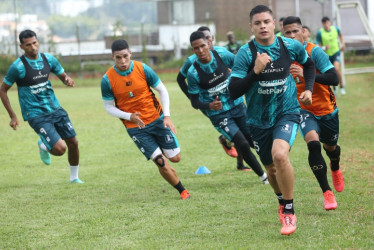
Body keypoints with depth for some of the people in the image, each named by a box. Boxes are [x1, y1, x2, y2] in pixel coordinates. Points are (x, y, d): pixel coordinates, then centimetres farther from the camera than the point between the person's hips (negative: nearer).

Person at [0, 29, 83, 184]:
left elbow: (63, 75, 16)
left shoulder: (48, 59, 0)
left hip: (55, 109, 5)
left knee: (73, 142, 4)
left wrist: (68, 80, -10)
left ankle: (74, 177, 27)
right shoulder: (18, 67, -14)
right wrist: (13, 116, -7)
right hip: (36, 115, -5)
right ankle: (44, 146, 20)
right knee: (60, 149, -17)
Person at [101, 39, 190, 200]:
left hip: (157, 118, 2)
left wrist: (167, 116, -9)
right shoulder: (107, 80, -13)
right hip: (135, 127, -2)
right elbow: (109, 107, -3)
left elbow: (162, 91, 1)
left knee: (175, 158, 3)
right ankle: (182, 191, 8)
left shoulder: (143, 69, -11)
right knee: (161, 162, -11)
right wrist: (129, 116, -19)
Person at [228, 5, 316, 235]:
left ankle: (289, 212, -15)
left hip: (287, 111, -2)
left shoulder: (291, 47, -7)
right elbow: (234, 91, -17)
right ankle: (283, 203, 47)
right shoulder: (245, 54, -13)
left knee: (280, 154, -28)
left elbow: (309, 64, 16)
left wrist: (309, 89, 2)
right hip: (259, 119, 2)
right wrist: (255, 71, -28)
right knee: (271, 168, 15)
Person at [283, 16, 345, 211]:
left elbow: (334, 79, -29)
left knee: (330, 147, 19)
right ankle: (327, 193, -19)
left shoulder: (314, 52, -19)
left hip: (327, 109, -1)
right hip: (304, 110, 1)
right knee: (313, 144, -25)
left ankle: (335, 170, 58)